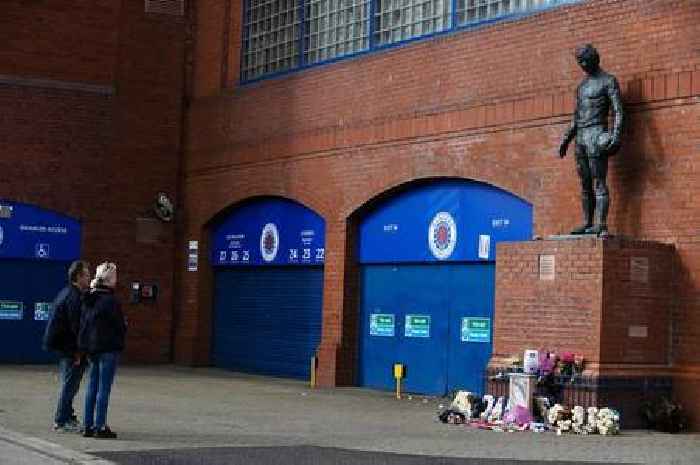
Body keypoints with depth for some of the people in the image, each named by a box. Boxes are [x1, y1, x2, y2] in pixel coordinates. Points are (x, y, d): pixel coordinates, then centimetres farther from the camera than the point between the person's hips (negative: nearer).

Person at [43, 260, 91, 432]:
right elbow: (76, 326, -21)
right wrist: (79, 351, -18)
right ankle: (61, 421, -2)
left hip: (61, 346, 10)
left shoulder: (65, 293, 15)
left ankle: (67, 417, 25)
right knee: (69, 384, -5)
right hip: (70, 348, -10)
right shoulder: (75, 297, -17)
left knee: (68, 384, 17)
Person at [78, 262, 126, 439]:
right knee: (104, 389, -3)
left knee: (92, 387, 13)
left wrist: (85, 346, 15)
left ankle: (88, 425, 16)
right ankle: (100, 427, -2)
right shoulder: (110, 301, -17)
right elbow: (120, 326, -14)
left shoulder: (88, 299, 8)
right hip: (108, 348, -8)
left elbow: (83, 323, 11)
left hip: (91, 348, 8)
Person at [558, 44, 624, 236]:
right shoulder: (581, 86, 22)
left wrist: (616, 135, -20)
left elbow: (618, 111, -8)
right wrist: (566, 139, 18)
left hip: (597, 134, -8)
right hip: (580, 137, 8)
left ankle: (600, 226, -17)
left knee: (598, 183, -12)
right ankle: (587, 223, 7)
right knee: (585, 184, 6)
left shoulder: (609, 81, 0)